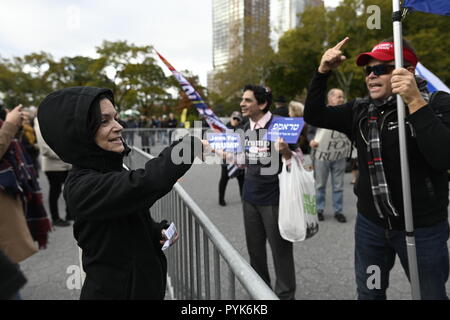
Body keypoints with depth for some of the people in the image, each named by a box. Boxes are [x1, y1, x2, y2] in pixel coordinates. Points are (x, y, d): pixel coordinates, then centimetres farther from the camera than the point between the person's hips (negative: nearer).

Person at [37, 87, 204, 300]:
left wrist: (158, 231, -4)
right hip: (115, 291, -8)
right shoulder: (83, 187, -25)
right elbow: (146, 182, -39)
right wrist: (195, 142, -36)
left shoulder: (109, 170, 2)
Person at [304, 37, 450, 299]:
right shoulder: (360, 110, 2)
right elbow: (314, 115, 1)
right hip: (370, 224, 4)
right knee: (369, 293, 19)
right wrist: (323, 72, -10)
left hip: (423, 228, -4)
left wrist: (415, 101, -31)